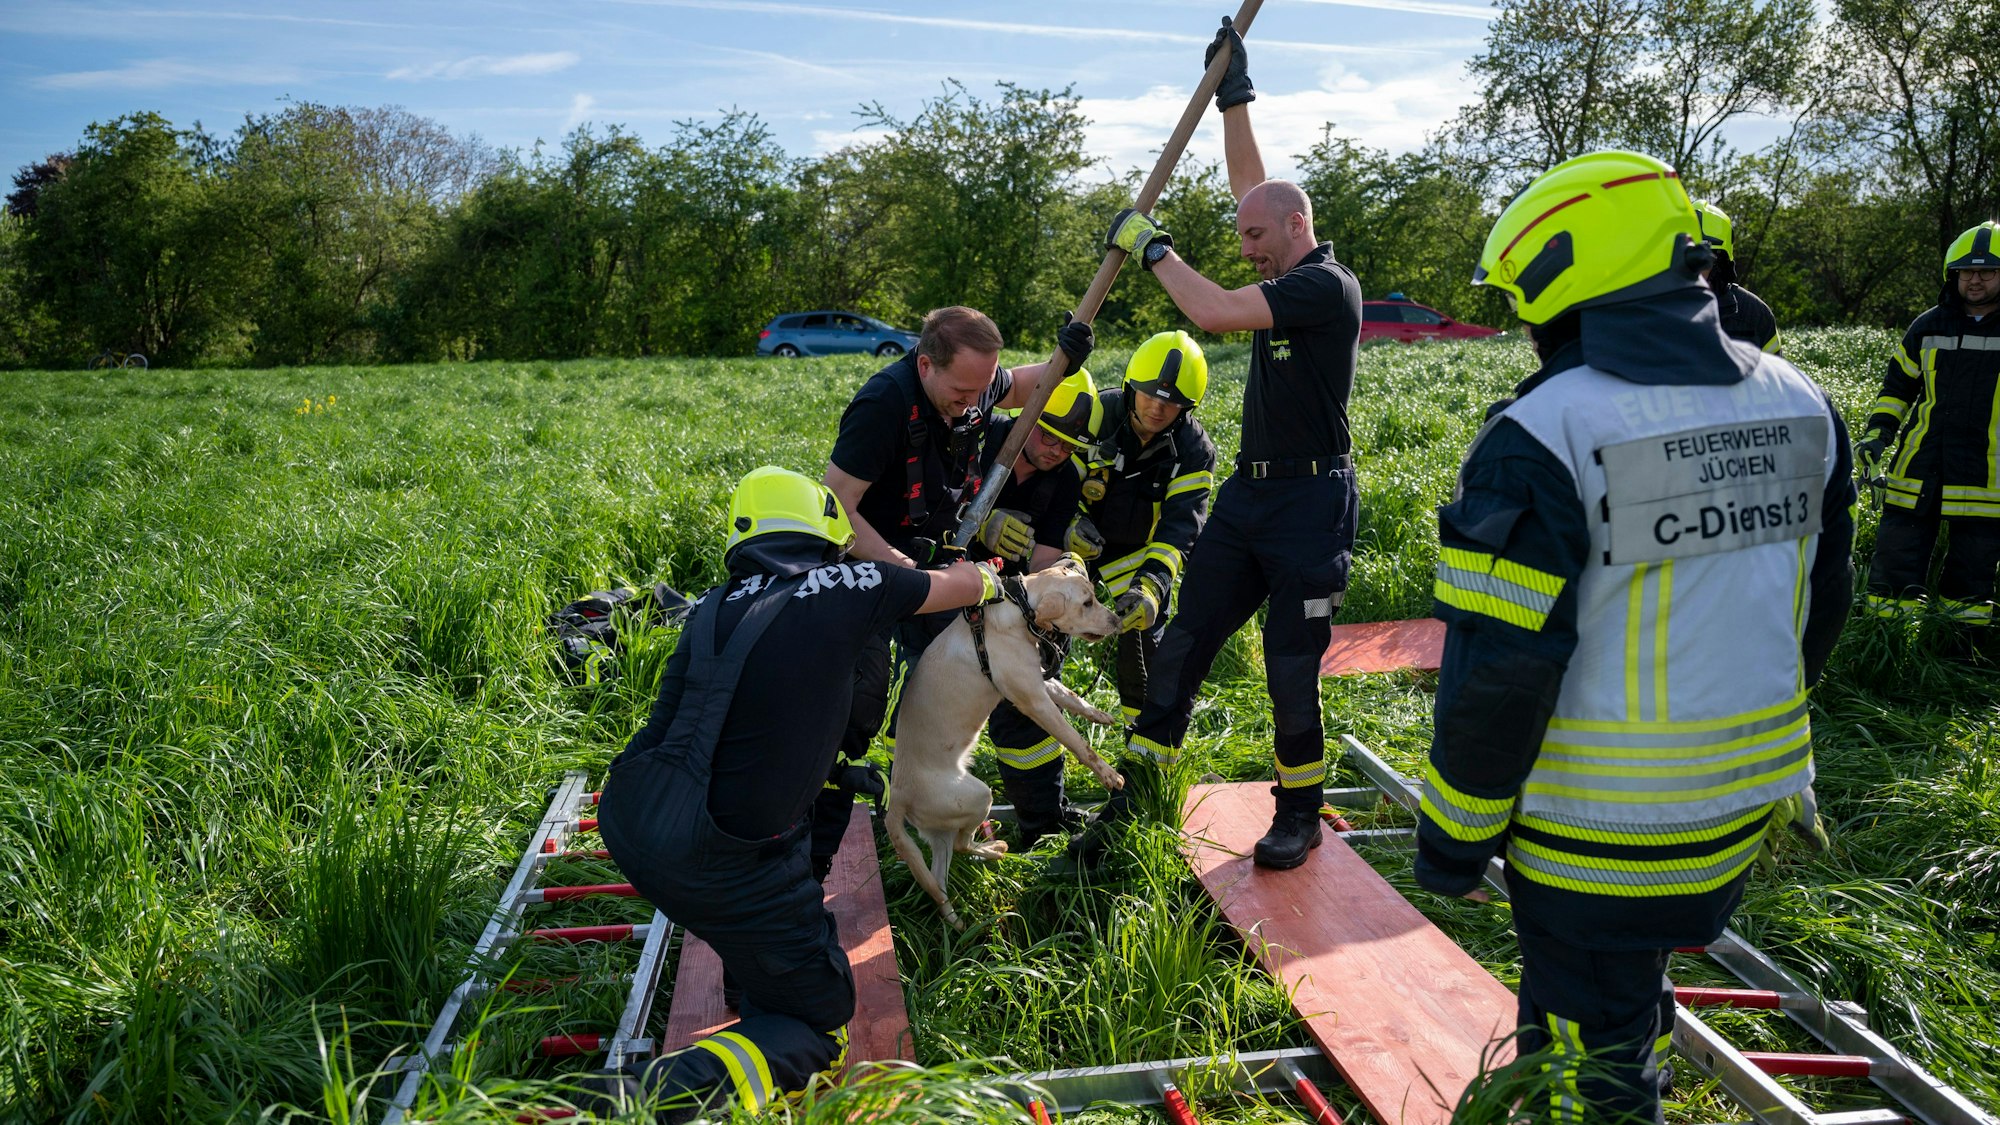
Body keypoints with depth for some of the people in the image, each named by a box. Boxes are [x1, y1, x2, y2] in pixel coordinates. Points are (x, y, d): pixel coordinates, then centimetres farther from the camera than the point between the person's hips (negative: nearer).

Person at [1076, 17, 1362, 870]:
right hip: (1248, 493, 9)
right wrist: (1235, 94, 19)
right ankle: (1130, 804, 11)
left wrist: (1152, 248, -9)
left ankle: (1300, 815, 19)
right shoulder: (1287, 278, 12)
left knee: (1291, 669, 0)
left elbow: (1214, 313, -22)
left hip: (1309, 502, -9)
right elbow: (1250, 184, 22)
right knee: (1183, 644, 5)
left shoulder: (1326, 286, -14)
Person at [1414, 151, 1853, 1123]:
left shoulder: (1544, 435, -22)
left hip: (1603, 820, -7)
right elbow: (1819, 605, 13)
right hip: (1749, 795, 7)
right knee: (1634, 980, 30)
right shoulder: (1800, 406, 2)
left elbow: (1499, 668, -22)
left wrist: (1453, 837, -10)